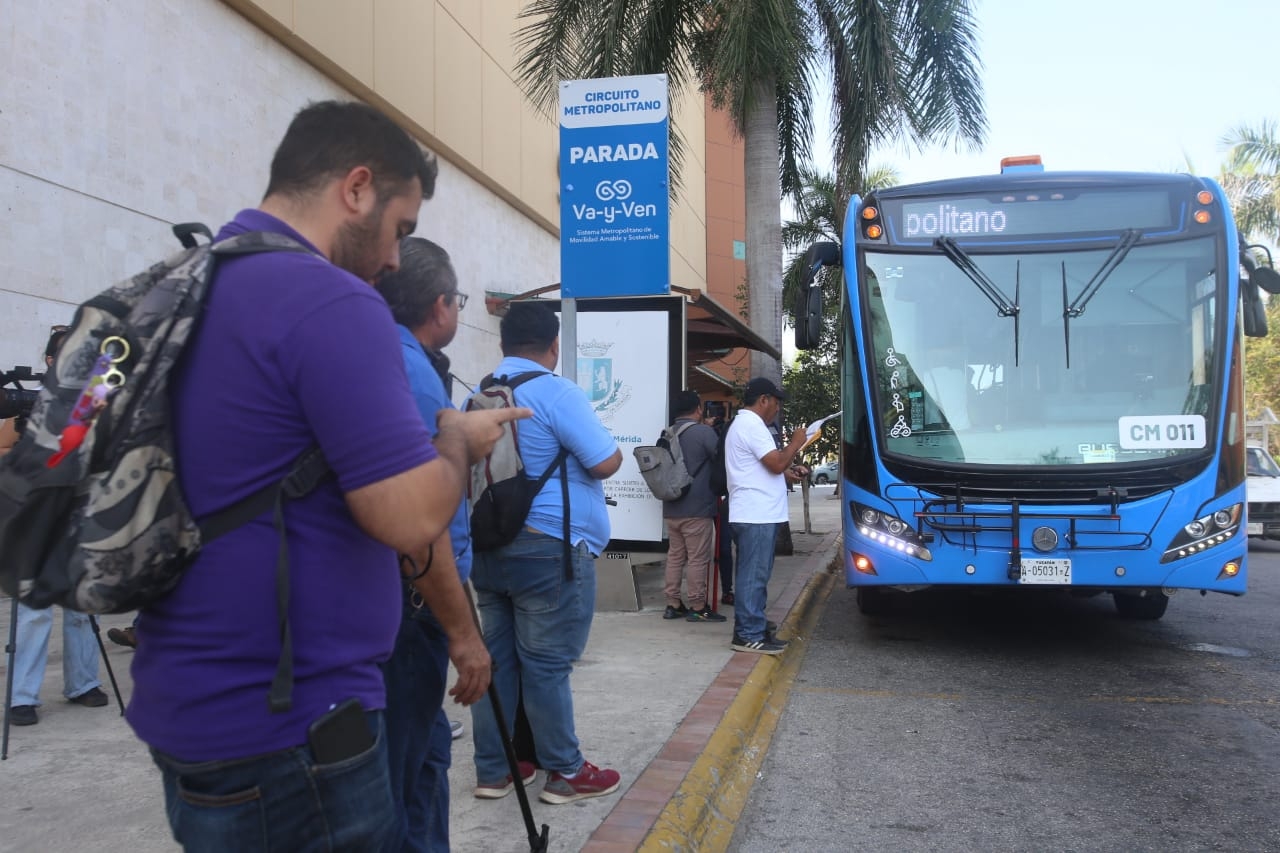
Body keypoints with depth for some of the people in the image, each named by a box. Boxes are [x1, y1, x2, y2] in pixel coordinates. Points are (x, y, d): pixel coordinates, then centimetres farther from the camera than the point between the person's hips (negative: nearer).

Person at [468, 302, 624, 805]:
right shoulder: (556, 393, -14)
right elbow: (606, 464, -15)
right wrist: (608, 447, 7)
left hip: (487, 546, 7)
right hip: (548, 550, -7)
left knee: (497, 658, 12)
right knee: (546, 665, 0)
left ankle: (493, 769, 20)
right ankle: (565, 773, 13)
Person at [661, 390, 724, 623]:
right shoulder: (704, 432, -11)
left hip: (671, 508, 7)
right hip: (698, 508, -7)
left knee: (675, 556, 12)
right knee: (698, 559, 0)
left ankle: (673, 604, 15)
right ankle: (698, 607, 4)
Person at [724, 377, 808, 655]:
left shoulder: (743, 424, 21)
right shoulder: (752, 425, -14)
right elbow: (776, 463, -19)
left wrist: (788, 472, 16)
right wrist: (795, 443, -4)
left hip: (755, 514, 11)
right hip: (757, 515, -11)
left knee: (754, 574, 14)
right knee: (754, 575, -7)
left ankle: (752, 629, 19)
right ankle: (749, 635, -4)